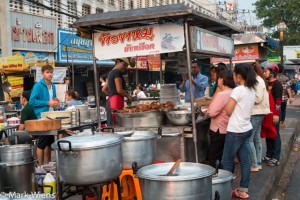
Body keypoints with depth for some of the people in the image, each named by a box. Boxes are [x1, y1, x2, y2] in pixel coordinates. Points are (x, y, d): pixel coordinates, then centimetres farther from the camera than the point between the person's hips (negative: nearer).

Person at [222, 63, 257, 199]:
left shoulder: (238, 90, -18)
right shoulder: (251, 91, 9)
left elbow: (228, 111, -13)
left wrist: (228, 101, 5)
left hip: (236, 131, -9)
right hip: (247, 129, 9)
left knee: (227, 161, 4)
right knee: (244, 160, 11)